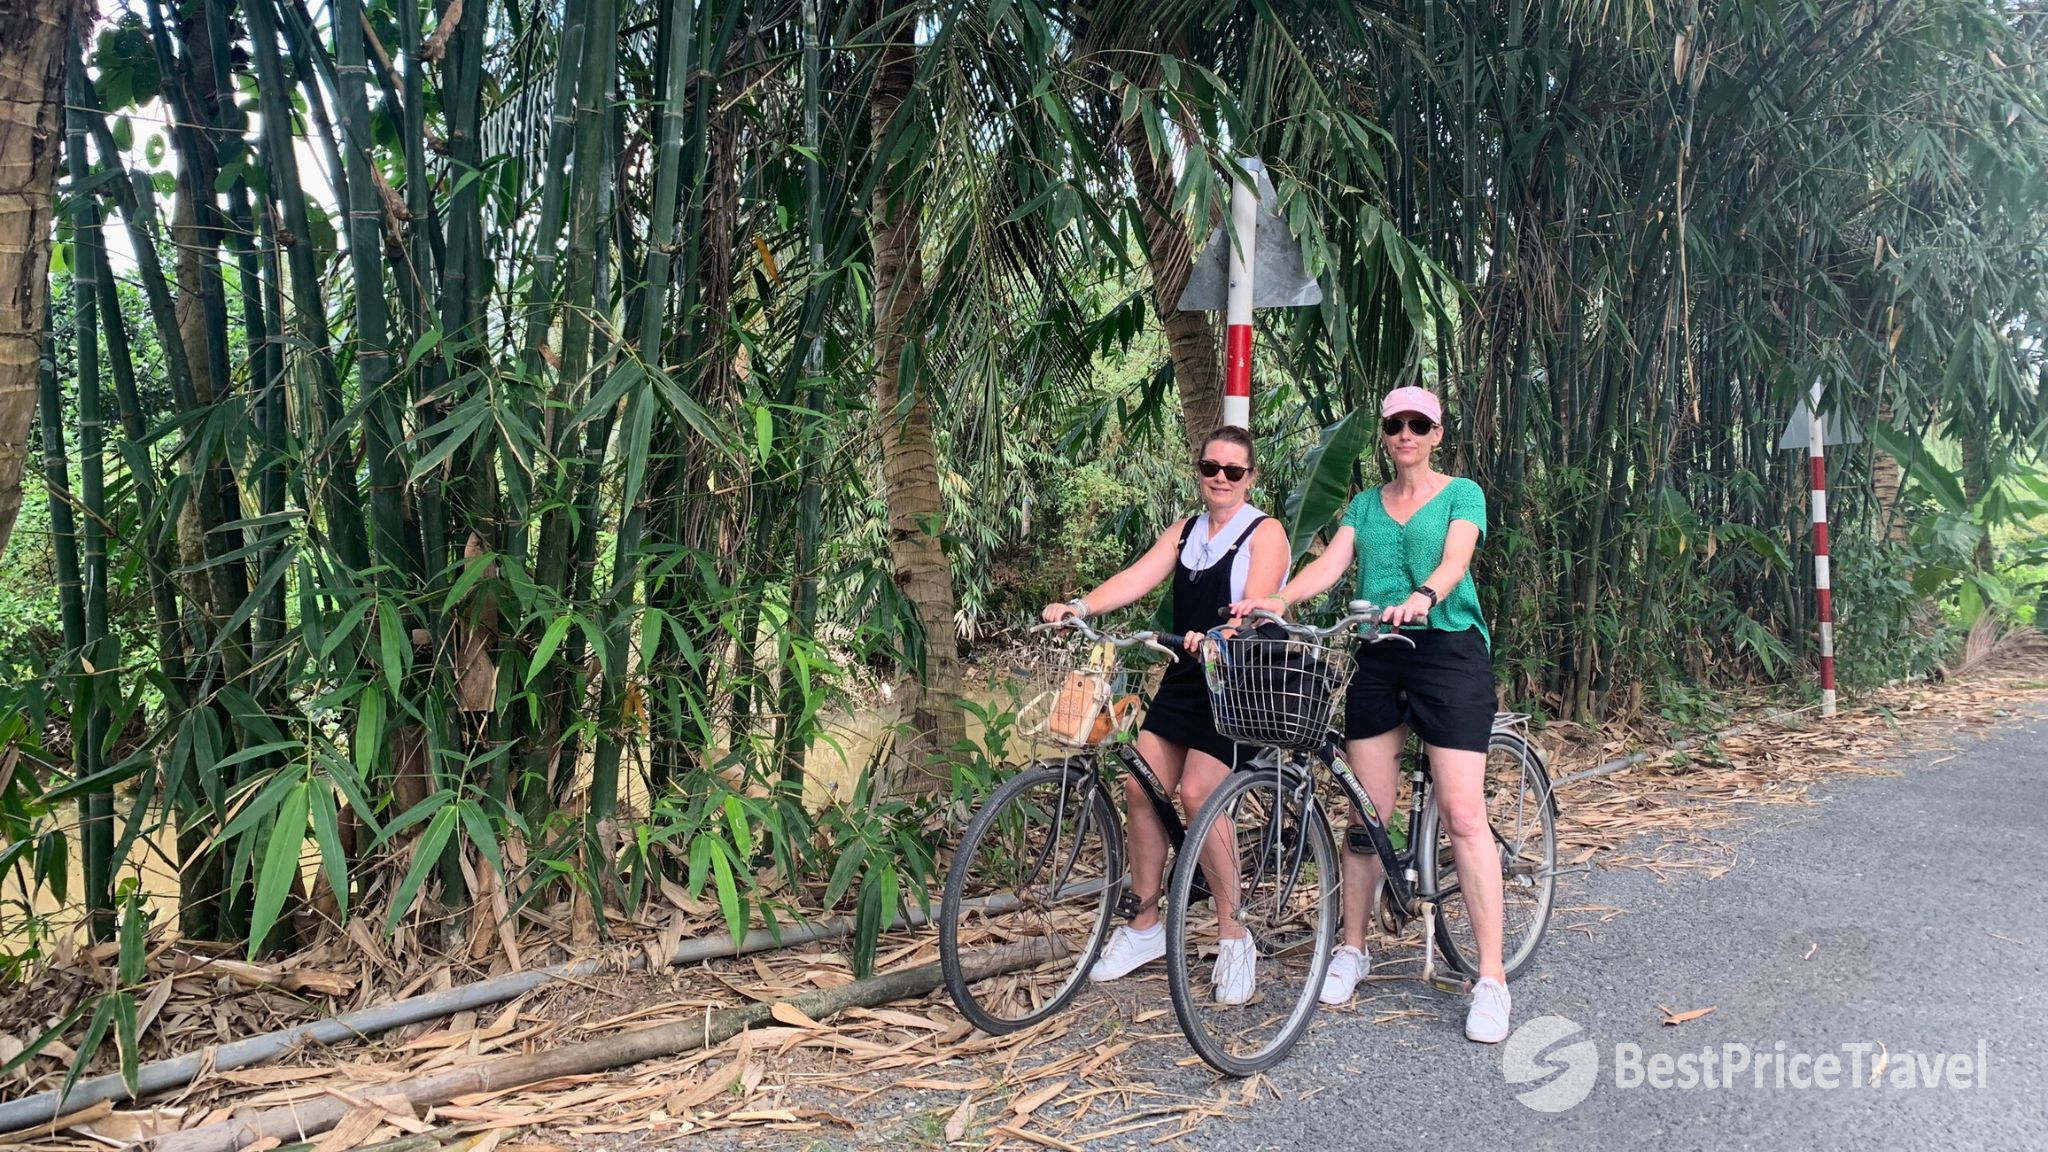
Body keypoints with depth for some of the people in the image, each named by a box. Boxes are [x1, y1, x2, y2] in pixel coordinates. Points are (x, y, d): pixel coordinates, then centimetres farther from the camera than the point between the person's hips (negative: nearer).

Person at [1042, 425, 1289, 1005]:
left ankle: (1233, 937, -4)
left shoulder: (1264, 532, -4)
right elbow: (1138, 577, -2)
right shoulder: (1184, 532, 13)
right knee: (1140, 783, -2)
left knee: (1197, 792, -18)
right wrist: (1079, 605, -19)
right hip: (1186, 676, 6)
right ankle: (1145, 926, 12)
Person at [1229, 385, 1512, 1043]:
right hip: (1377, 656, 4)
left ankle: (1492, 978, -5)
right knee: (1368, 811, 4)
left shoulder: (1461, 494, 5)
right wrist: (1279, 599, -17)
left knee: (1463, 814, -10)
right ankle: (1352, 949, 18)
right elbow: (1331, 563, 2)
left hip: (1449, 650, -4)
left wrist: (1423, 596, -35)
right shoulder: (1365, 503, 17)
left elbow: (1454, 561, -13)